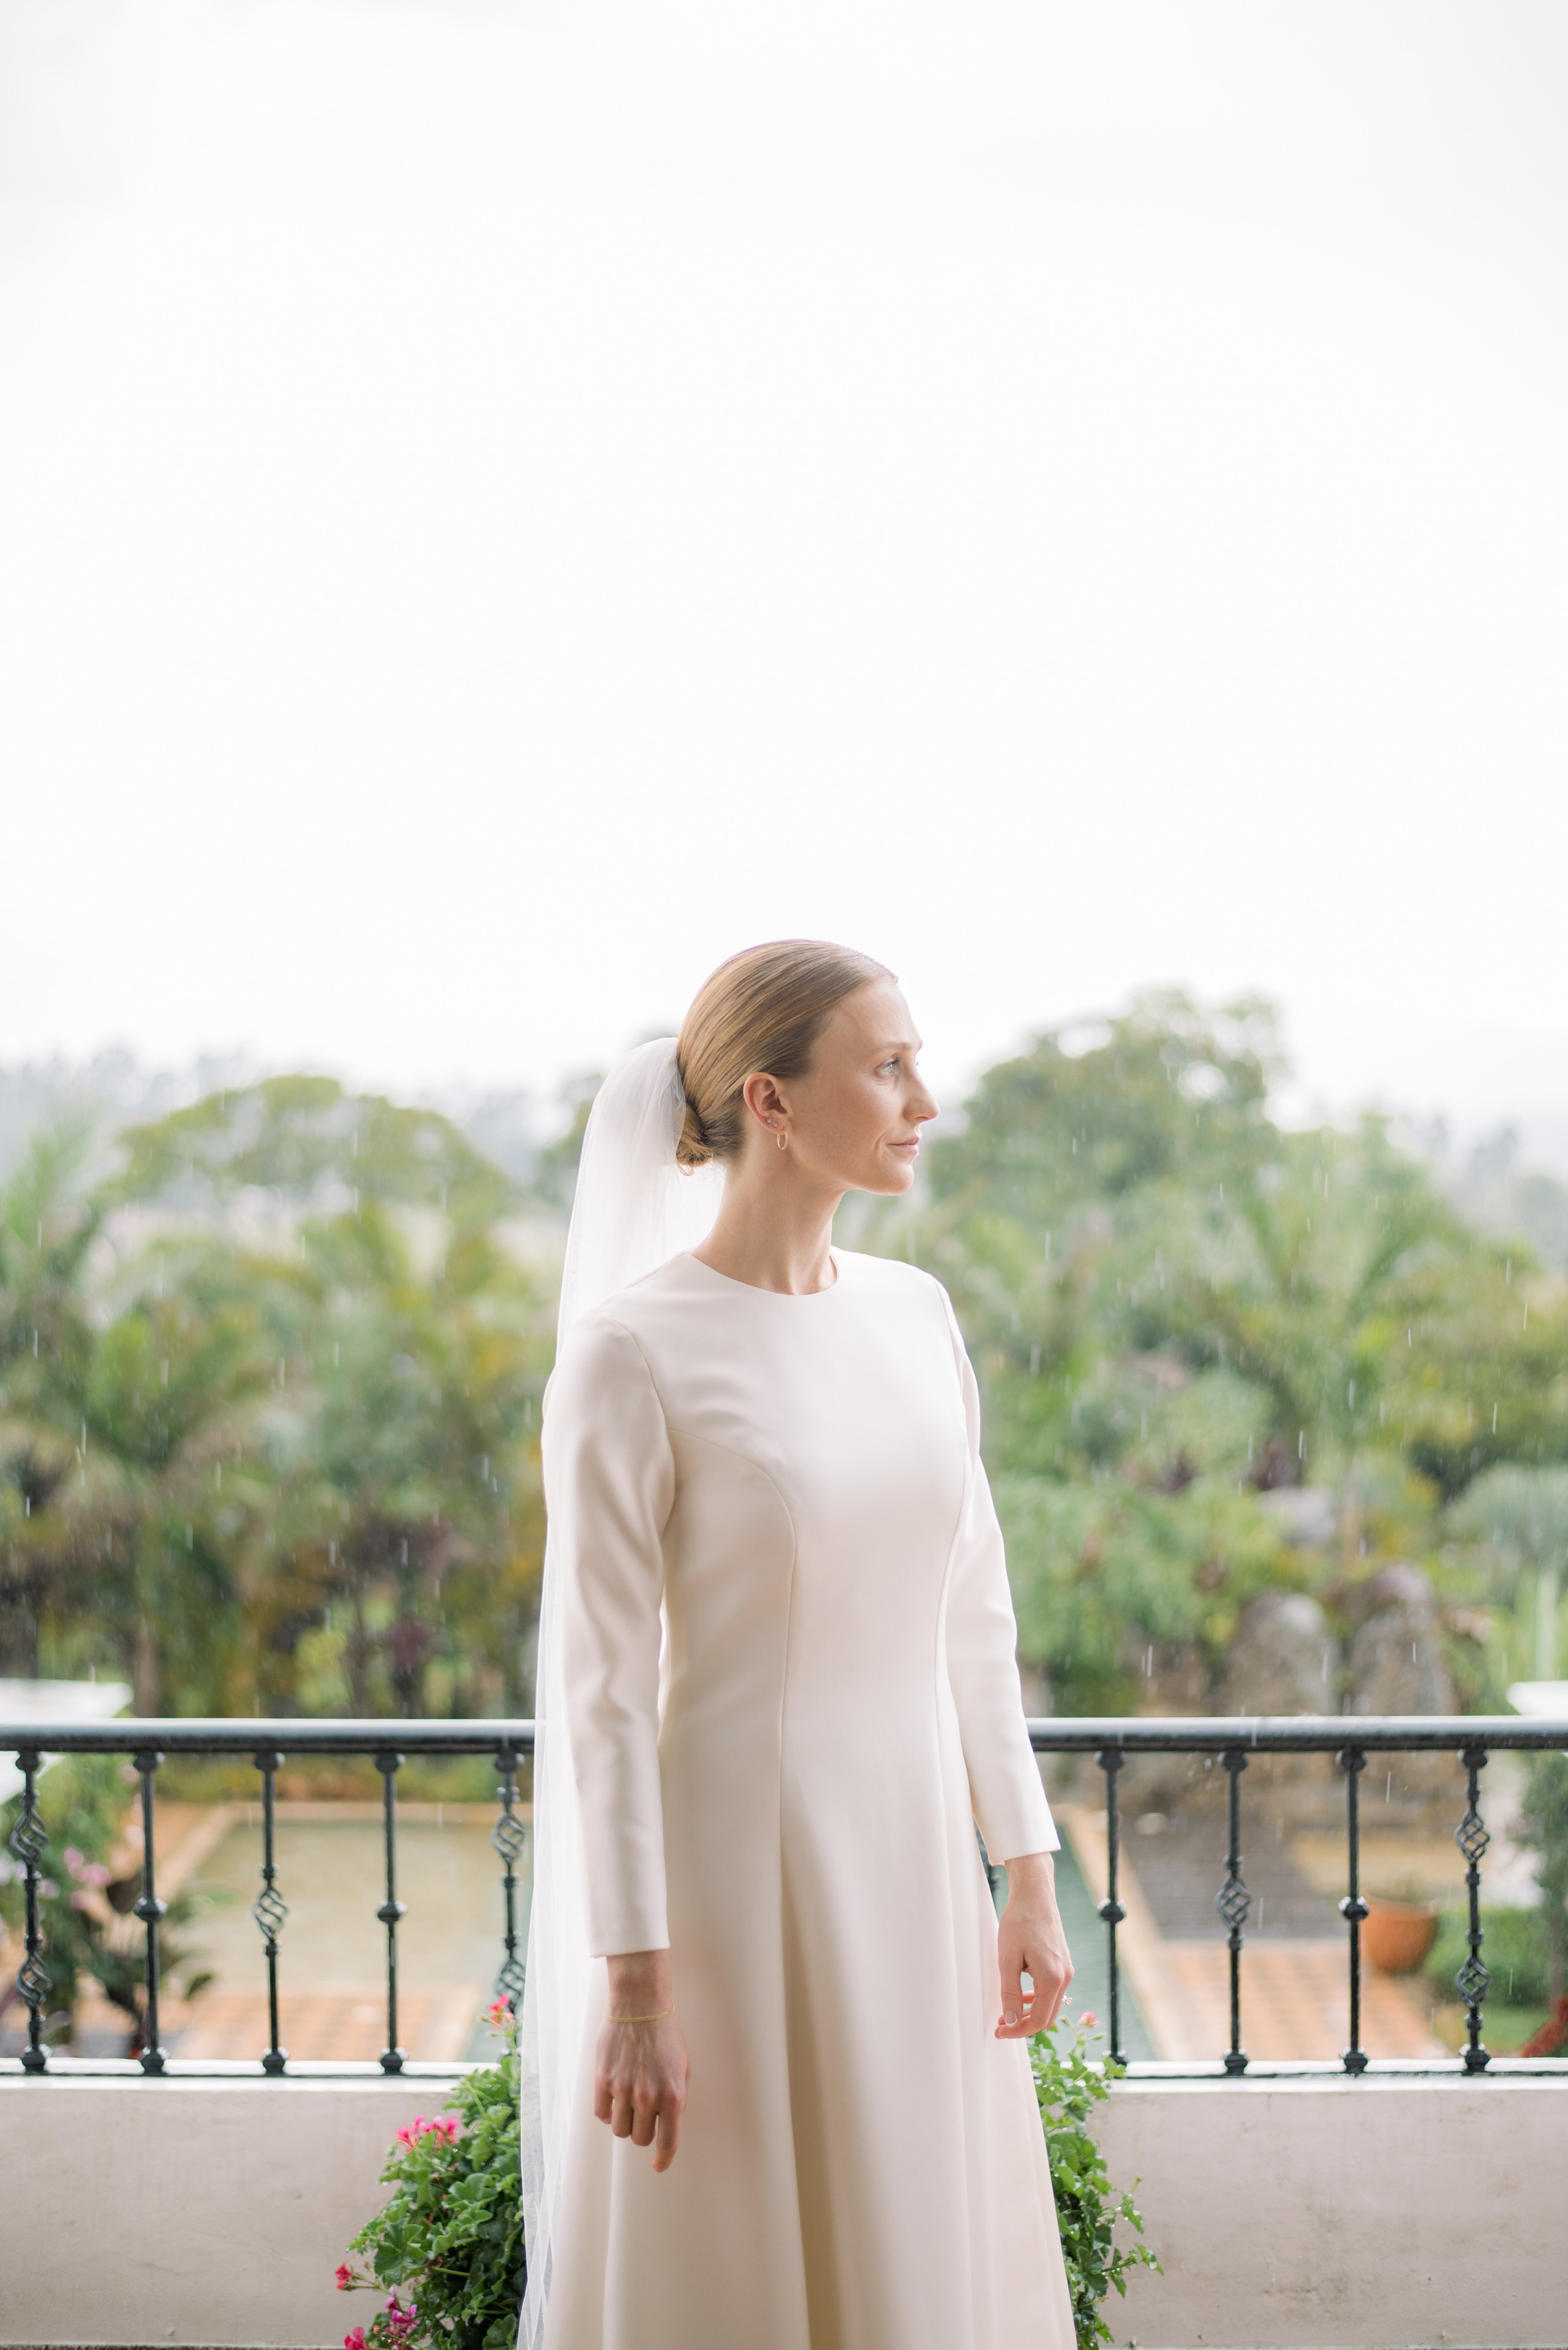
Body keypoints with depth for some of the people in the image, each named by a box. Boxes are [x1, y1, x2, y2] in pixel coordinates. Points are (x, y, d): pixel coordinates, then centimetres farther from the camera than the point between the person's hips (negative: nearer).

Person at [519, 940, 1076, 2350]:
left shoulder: (915, 1313, 5)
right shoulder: (633, 1350, -14)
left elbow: (974, 1616, 10)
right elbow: (603, 1688, -13)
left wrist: (1029, 1878, 8)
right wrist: (635, 1986, -14)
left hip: (919, 1872, 6)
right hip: (739, 1878, -6)